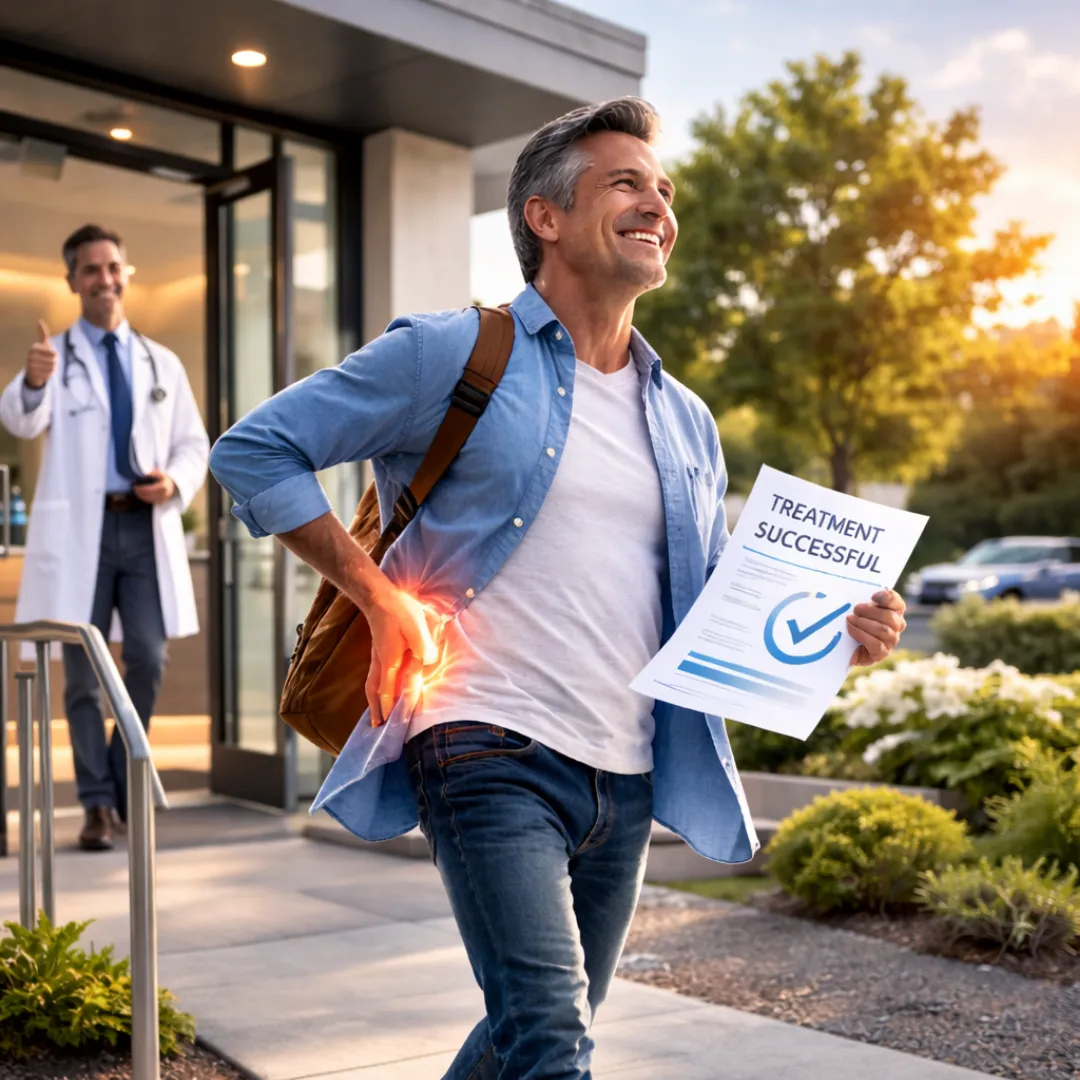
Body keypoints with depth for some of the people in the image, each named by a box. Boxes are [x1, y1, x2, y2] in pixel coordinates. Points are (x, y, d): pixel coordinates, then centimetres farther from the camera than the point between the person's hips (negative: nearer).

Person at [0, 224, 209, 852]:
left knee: (149, 661, -4)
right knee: (83, 671, 1)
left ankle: (124, 786, 16)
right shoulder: (55, 355, 4)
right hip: (79, 528, -2)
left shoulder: (163, 364, 14)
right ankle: (99, 805, 9)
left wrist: (176, 483, -9)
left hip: (147, 526, 2)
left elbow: (194, 444, 14)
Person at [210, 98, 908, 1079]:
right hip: (491, 754, -6)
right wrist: (382, 599, -10)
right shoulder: (453, 354, -4)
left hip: (626, 780, 7)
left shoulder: (685, 422, 15)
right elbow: (255, 452, -3)